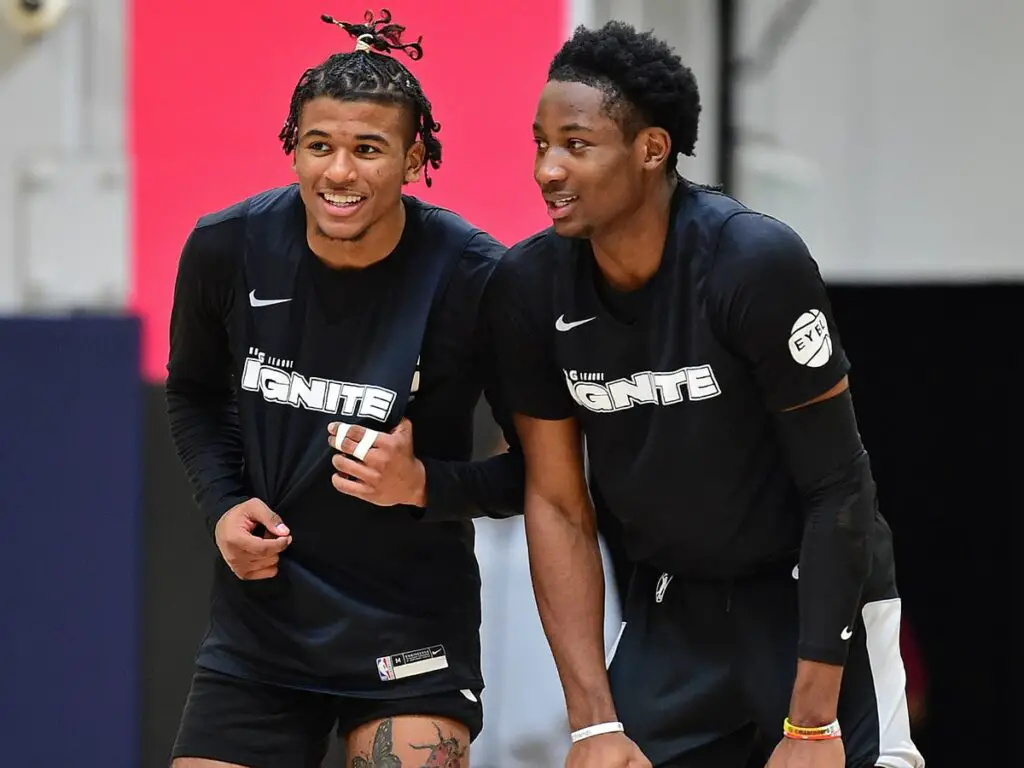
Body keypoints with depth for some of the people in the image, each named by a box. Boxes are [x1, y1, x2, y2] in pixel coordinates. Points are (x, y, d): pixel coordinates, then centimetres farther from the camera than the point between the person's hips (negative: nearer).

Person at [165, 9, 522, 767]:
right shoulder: (226, 250, -7)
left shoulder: (475, 281, -16)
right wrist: (224, 503, -2)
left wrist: (423, 484, -22)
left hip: (410, 628, -3)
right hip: (261, 613, 3)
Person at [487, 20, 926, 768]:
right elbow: (557, 506, -2)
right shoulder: (530, 286, -10)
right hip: (671, 613, 4)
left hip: (813, 597, -4)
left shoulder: (757, 261, -22)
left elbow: (837, 487, -17)